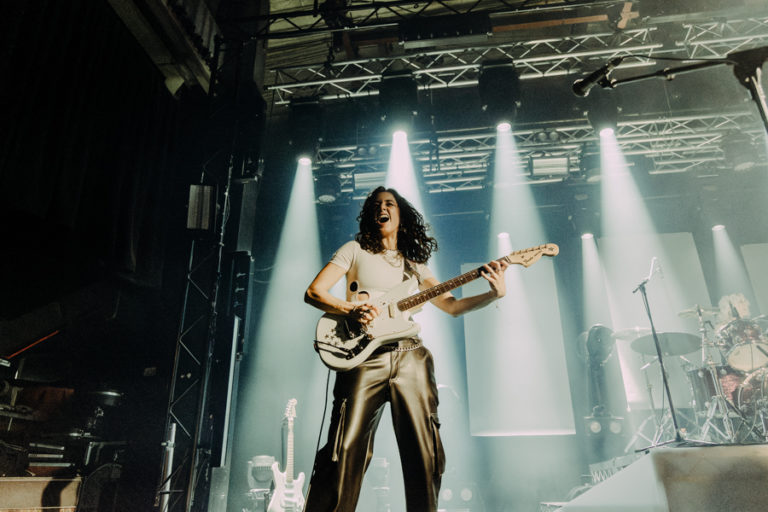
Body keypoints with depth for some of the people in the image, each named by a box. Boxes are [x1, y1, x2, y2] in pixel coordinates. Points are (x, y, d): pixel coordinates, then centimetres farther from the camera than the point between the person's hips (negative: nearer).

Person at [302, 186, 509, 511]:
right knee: (346, 451, -10)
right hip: (363, 358, -3)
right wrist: (352, 310, -14)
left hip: (411, 358, 3)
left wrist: (494, 294, -1)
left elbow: (452, 305, 16)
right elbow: (313, 292, 4)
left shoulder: (415, 264, 21)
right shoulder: (355, 250, 12)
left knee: (424, 453, 0)